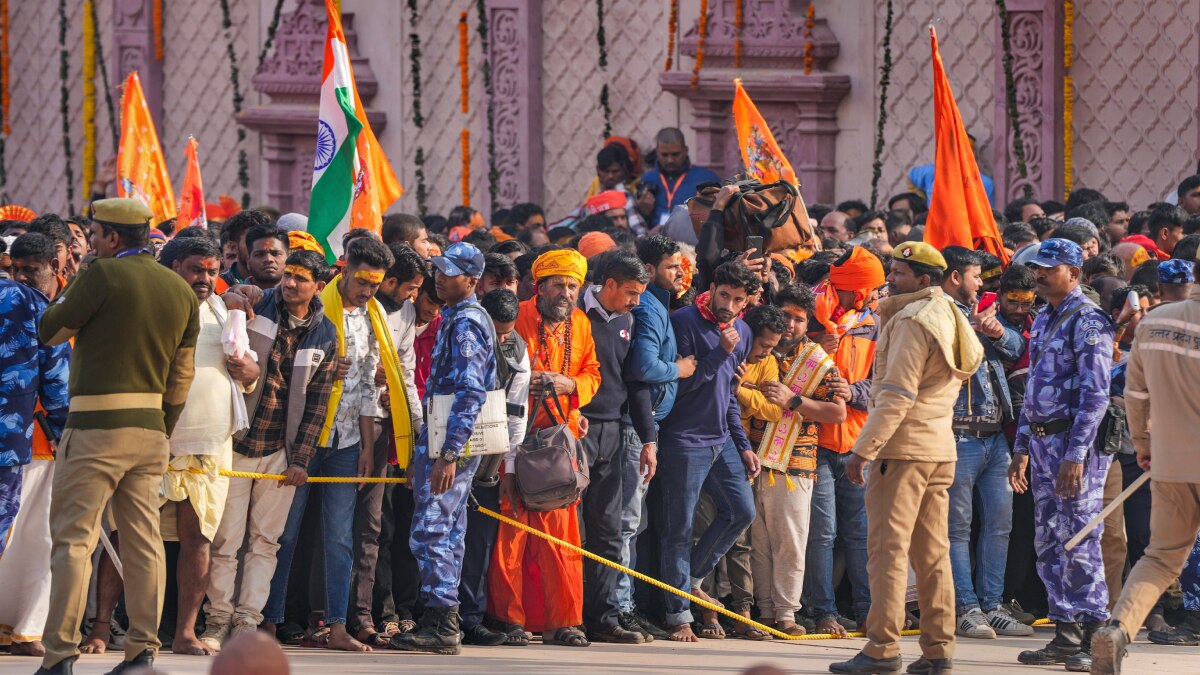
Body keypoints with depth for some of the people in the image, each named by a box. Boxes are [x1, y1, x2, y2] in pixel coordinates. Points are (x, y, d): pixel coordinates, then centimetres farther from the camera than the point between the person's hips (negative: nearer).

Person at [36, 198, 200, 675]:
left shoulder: (104, 275, -10)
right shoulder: (181, 291, 11)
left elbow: (50, 331, -2)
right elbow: (180, 376, 15)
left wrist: (73, 287, 12)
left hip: (97, 426, -6)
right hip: (150, 428, 6)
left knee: (74, 537, -5)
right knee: (143, 541, 9)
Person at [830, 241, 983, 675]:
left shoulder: (912, 321, -12)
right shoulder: (950, 318, 16)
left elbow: (897, 395, -18)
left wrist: (864, 449, -18)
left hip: (904, 446, -9)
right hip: (941, 447, 9)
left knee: (888, 547, -8)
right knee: (932, 552, 9)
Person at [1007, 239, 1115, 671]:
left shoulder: (1088, 321, -11)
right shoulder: (1043, 320, 17)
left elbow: (1095, 393, -17)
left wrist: (1076, 454, -22)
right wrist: (1022, 447, 20)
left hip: (1075, 441, -9)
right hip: (1042, 440, 9)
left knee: (1080, 541, -9)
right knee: (1050, 544, 9)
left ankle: (1093, 635, -5)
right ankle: (1067, 634, 13)